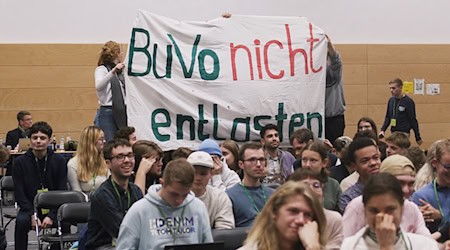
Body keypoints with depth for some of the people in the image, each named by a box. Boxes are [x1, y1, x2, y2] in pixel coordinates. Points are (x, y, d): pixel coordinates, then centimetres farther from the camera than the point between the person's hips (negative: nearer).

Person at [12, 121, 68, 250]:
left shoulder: (59, 161, -1)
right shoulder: (20, 162, -1)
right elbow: (19, 194, -4)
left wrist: (51, 216, -16)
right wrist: (32, 215, -17)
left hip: (54, 207, 0)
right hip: (30, 208, 0)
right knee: (21, 221, -31)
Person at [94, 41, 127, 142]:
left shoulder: (119, 71, 18)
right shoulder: (101, 69, -5)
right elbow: (98, 87, -26)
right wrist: (113, 72, -36)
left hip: (120, 113, 7)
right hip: (107, 113, -7)